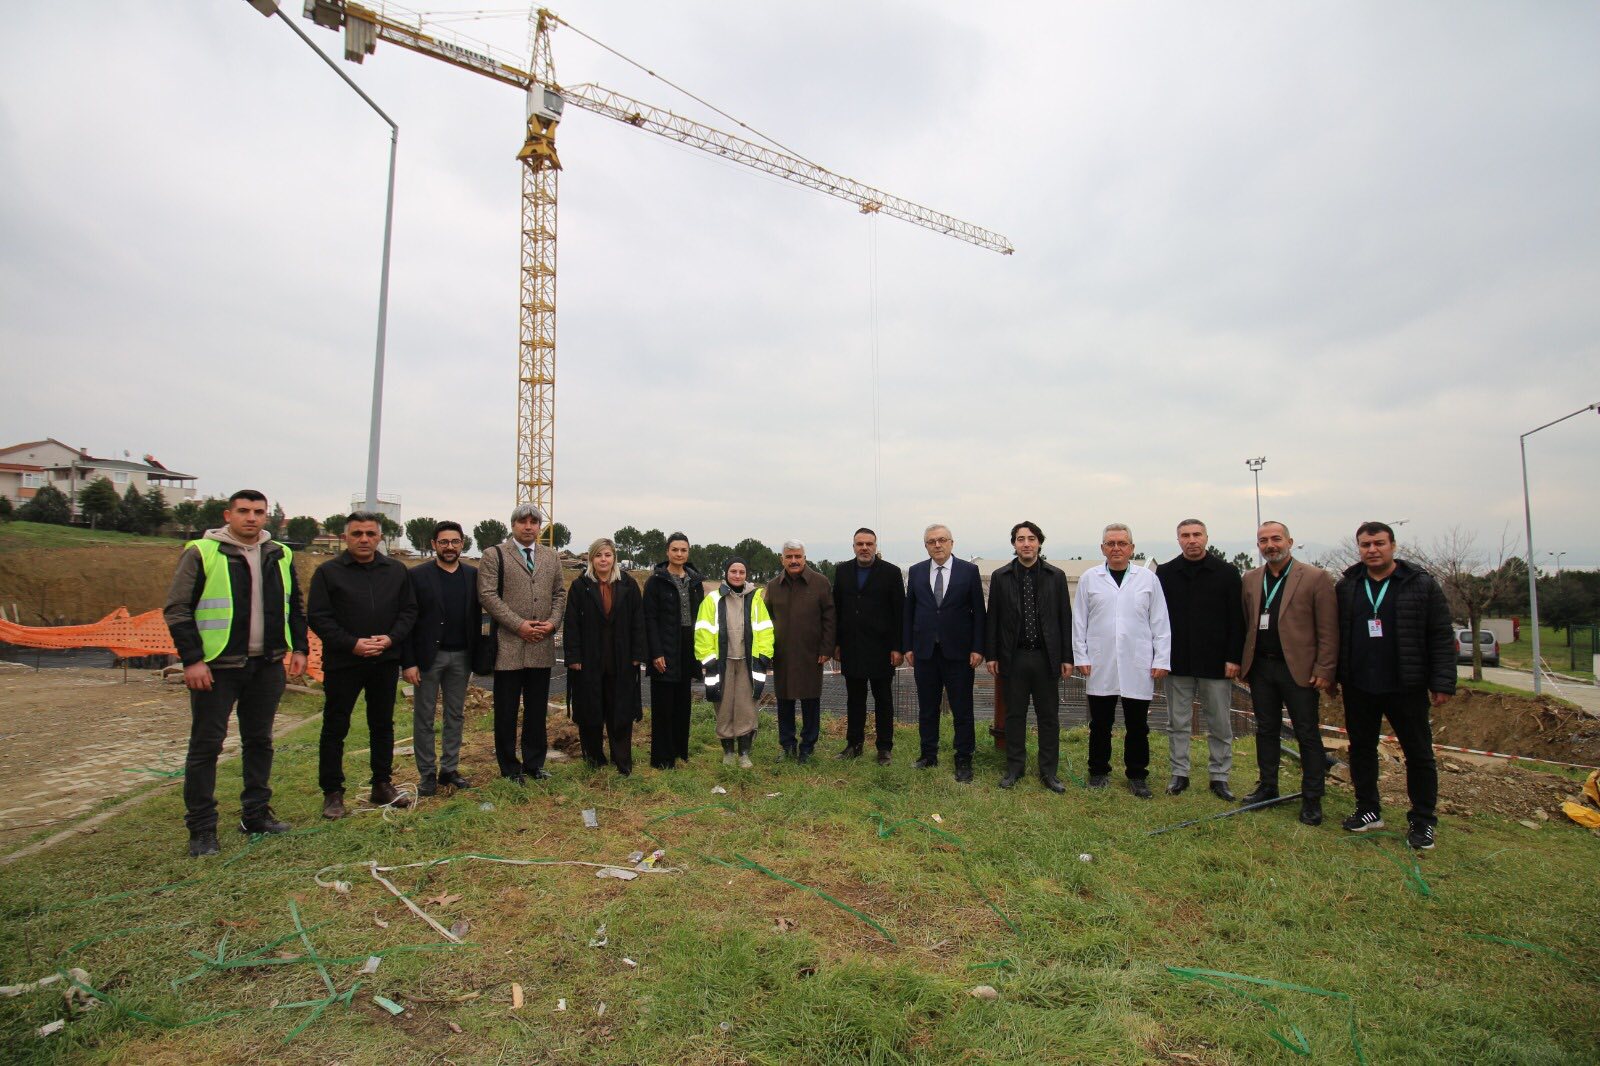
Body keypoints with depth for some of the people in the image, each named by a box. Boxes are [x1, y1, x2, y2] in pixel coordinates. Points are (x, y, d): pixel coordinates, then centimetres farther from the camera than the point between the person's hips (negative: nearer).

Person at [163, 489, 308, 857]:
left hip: (267, 666, 5)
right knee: (206, 746, 3)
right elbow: (177, 610, -7)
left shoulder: (280, 556, 9)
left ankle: (256, 814, 25)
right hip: (216, 667, -4)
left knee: (259, 741, 13)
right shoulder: (201, 553, -5)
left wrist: (298, 648, 9)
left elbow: (295, 608, 17)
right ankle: (202, 829, 13)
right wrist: (192, 660, -13)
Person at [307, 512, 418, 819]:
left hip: (385, 661, 3)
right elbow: (317, 616, -8)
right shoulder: (328, 572, -4)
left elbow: (409, 610, 7)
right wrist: (352, 644, -17)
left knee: (382, 725, 12)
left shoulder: (396, 571, 6)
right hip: (342, 663, -3)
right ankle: (332, 793, 17)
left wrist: (391, 638, -10)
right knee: (335, 728, 5)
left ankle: (382, 785, 24)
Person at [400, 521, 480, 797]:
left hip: (461, 656, 3)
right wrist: (408, 662, -10)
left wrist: (476, 656, 2)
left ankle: (449, 770, 22)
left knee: (456, 715, 11)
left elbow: (476, 617, 6)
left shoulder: (473, 575, 4)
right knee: (424, 717, 6)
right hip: (428, 655, -3)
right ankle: (427, 774, 17)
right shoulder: (417, 575, -4)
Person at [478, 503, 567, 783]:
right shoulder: (494, 555, -1)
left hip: (542, 646, 4)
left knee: (537, 710, 11)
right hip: (508, 646, -4)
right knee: (507, 711, 5)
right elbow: (487, 595, -9)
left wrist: (552, 622, -4)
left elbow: (560, 593, 14)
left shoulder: (551, 556, 13)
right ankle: (510, 768, 18)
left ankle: (534, 763, 24)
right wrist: (519, 625, -15)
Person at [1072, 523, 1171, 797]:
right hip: (1099, 666, 0)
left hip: (1138, 667, 0)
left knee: (1138, 726, 8)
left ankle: (1137, 776, 22)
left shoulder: (1148, 578, 4)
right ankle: (1099, 771, 23)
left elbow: (1160, 622, 4)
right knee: (1100, 724, 8)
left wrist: (1162, 659, 0)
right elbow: (1079, 621, 4)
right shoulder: (1089, 578, 3)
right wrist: (1081, 657, 0)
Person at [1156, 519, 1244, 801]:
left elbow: (1236, 619, -2)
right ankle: (1180, 774, 20)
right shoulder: (1165, 573, 3)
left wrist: (1234, 658, -7)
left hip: (1215, 662, -1)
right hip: (1177, 661, 1)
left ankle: (1219, 777, 20)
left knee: (1220, 724, 7)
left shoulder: (1226, 572, 0)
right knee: (1178, 723, 9)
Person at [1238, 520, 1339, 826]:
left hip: (1299, 669, -4)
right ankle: (1267, 786, 26)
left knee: (1307, 734, 5)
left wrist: (1324, 670, -11)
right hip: (1260, 667, 4)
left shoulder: (1316, 578, -4)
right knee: (1266, 730, 14)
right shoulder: (1250, 580, 9)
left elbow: (1328, 630, -7)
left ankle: (1312, 798, 16)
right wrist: (1242, 661, 5)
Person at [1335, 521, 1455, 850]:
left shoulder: (1421, 584, -3)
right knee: (1361, 748, 11)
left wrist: (1443, 683, -10)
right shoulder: (1346, 586, 5)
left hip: (1406, 687, -3)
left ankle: (1422, 821, 19)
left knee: (1418, 753, 6)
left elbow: (1441, 637, -5)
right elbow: (1336, 634, 7)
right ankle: (1368, 810, 25)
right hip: (1358, 687, 3)